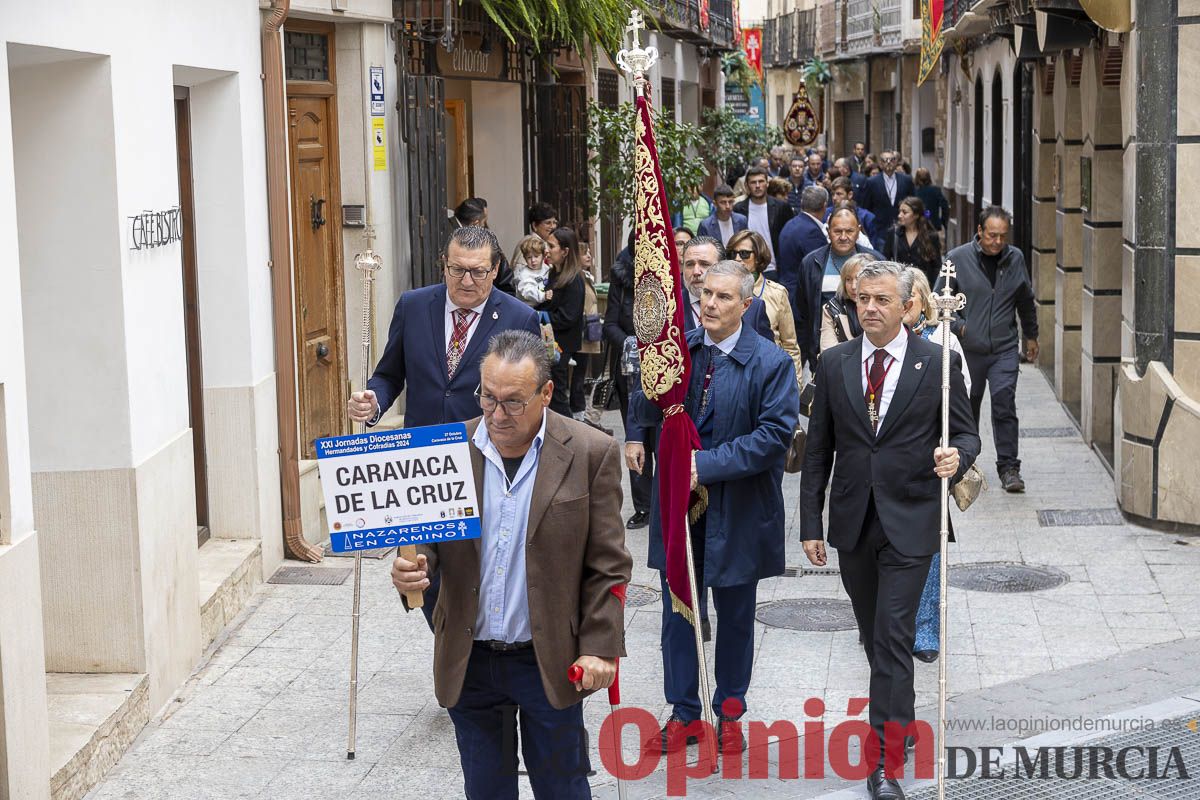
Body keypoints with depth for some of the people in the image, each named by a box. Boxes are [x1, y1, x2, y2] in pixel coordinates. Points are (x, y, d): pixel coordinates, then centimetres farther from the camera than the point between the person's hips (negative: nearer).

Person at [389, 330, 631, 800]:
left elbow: (607, 565, -4)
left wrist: (600, 646, -10)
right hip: (468, 661, 3)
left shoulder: (590, 454, -8)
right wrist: (414, 567, -15)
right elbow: (429, 537, 8)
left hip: (549, 663, -2)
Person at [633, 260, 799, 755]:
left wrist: (707, 465, -22)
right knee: (677, 611, 10)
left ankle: (729, 714, 28)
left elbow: (775, 435, -17)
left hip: (738, 508, -2)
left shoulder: (770, 362, -10)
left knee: (735, 616, 13)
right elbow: (644, 414, -3)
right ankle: (682, 713, 24)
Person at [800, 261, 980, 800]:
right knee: (873, 635, 14)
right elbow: (818, 451, 7)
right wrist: (810, 525, 4)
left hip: (910, 522, -4)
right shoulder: (834, 364, 5)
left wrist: (956, 457, -22)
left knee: (893, 638, -8)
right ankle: (898, 719, 33)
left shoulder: (938, 363, -3)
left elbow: (966, 434, 2)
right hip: (853, 522, 4)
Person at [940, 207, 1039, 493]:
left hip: (1004, 349, 1)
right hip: (968, 349, 0)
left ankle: (1008, 467, -6)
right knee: (967, 405, 11)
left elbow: (1026, 301, 19)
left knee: (1004, 402, -11)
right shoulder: (957, 259, -5)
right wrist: (957, 326, -15)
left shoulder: (1015, 259, 4)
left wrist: (1031, 336, 26)